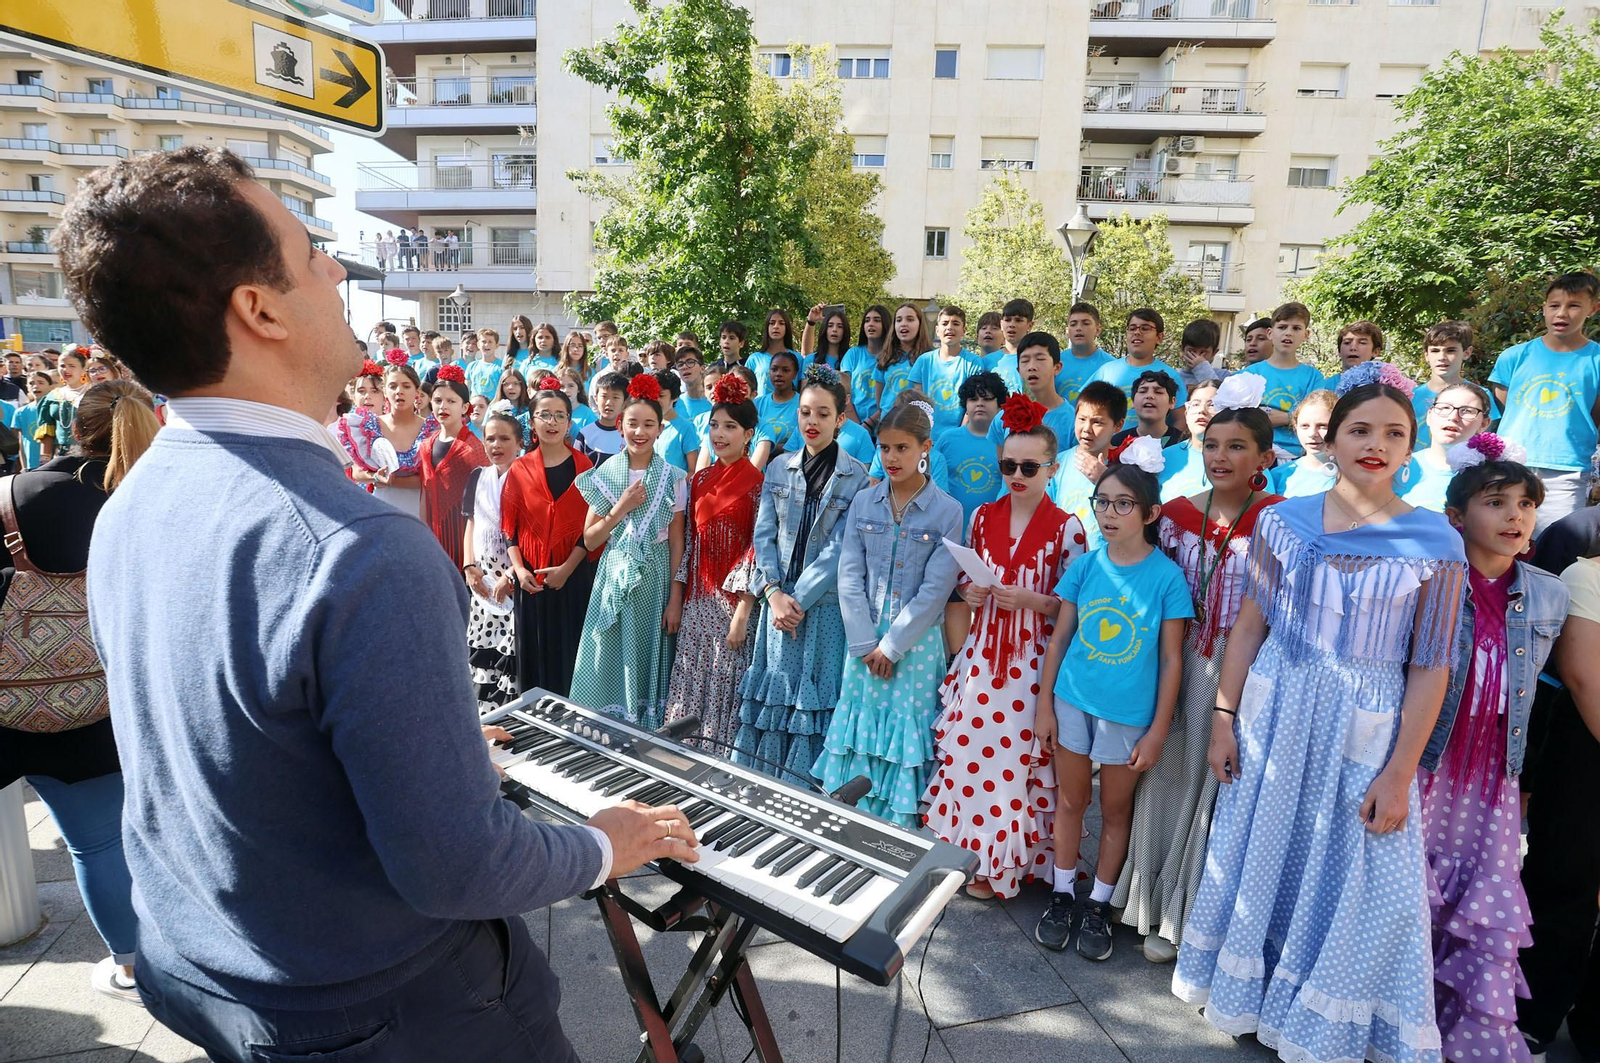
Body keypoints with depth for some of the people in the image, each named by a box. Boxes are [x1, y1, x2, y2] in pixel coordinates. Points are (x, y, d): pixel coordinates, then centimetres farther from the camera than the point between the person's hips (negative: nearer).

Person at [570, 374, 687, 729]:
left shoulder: (673, 478, -1)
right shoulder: (604, 474, 3)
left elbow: (677, 543, -2)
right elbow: (589, 540, 2)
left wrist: (675, 598, -7)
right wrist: (621, 508, -12)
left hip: (656, 580, -1)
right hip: (614, 578, 1)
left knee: (647, 662, 6)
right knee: (610, 663, 4)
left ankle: (647, 734, 23)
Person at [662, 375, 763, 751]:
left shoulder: (758, 484, -8)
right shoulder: (700, 480, 9)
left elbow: (757, 551, -11)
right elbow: (688, 542, 11)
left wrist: (742, 614, -15)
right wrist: (676, 599, 7)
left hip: (734, 602, -5)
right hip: (697, 601, 5)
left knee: (725, 688, 2)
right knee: (690, 686, 11)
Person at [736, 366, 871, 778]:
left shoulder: (856, 478, -4)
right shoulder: (778, 468, 8)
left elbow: (838, 548, -10)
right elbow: (764, 534, 3)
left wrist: (799, 599, -14)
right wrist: (774, 592, -10)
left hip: (824, 603, -3)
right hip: (779, 599, 3)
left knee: (814, 694, 3)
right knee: (773, 691, 9)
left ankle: (805, 786, 18)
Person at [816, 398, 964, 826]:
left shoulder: (947, 511, -5)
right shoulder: (863, 502, 4)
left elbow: (935, 590, -9)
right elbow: (850, 576, 0)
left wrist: (892, 644, -11)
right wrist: (865, 644, -7)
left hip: (916, 643, -3)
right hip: (864, 641, 3)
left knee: (906, 740, 3)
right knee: (859, 737, 9)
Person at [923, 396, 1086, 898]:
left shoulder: (1066, 528, -6)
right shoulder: (983, 517, 5)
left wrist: (1030, 601, -19)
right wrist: (969, 591, -5)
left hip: (1031, 663, -3)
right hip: (981, 654, 4)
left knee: (1013, 758, 4)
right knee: (966, 753, 8)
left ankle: (1000, 864, 25)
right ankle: (963, 850, 29)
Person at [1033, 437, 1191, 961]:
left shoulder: (1167, 576, -10)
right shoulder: (1086, 565, -3)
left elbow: (1171, 659, -6)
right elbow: (1059, 637, 3)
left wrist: (1157, 731, -7)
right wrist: (1043, 703, 3)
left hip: (1129, 711, -2)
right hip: (1072, 700, 2)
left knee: (1116, 809, 13)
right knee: (1070, 799, 14)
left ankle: (1098, 905, 31)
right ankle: (1061, 894, 31)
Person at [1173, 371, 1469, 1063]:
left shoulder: (1434, 542, -6)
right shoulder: (1282, 520, -1)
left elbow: (1430, 667, -6)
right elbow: (1250, 623, 2)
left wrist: (1400, 772, -8)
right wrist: (1224, 718, 0)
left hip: (1366, 732, -2)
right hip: (1275, 716, 2)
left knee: (1355, 882, 9)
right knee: (1260, 857, 15)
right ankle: (1252, 996, 40)